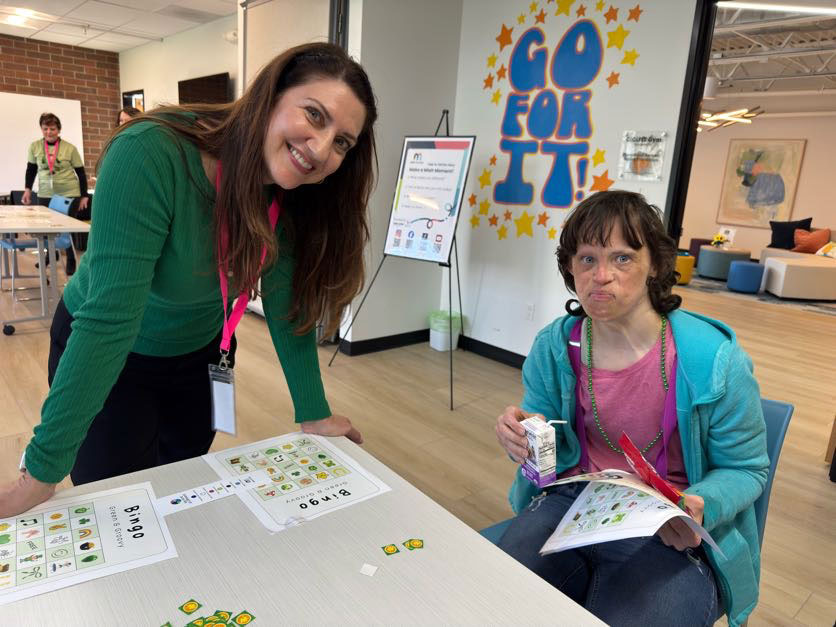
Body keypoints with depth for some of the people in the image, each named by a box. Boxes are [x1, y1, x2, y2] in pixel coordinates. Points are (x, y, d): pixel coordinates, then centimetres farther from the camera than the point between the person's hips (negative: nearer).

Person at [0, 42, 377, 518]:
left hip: (202, 354, 5)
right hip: (101, 359, -4)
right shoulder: (151, 155, -34)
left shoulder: (294, 199, -17)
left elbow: (289, 309, -12)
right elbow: (109, 319, -36)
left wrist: (313, 413, -13)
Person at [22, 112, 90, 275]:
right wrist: (27, 189, 5)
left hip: (69, 194, -3)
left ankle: (71, 262, 14)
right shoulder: (34, 146, 1)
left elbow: (81, 173, 0)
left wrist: (84, 196, -2)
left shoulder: (70, 148, -6)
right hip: (45, 195, 3)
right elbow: (31, 169, 13)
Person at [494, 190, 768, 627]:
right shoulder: (554, 346, -6)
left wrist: (699, 507, -23)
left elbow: (745, 469, -2)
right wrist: (524, 435, -17)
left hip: (669, 535, -2)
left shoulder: (713, 360, -16)